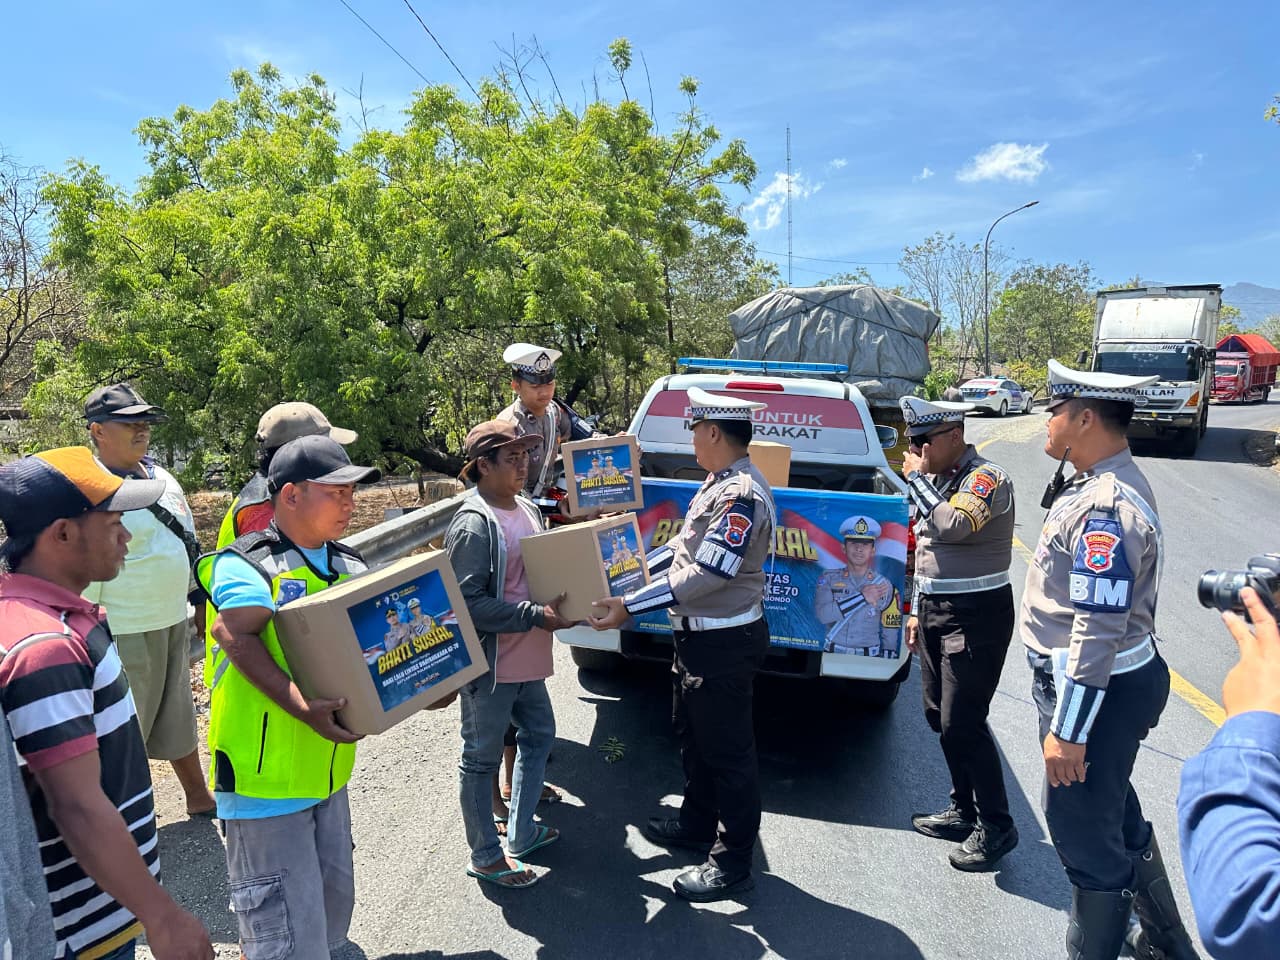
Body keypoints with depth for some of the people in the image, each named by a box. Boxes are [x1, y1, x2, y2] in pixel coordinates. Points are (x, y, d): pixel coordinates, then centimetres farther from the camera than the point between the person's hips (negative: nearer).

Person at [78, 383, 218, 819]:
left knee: (177, 716, 21)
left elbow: (187, 540, 17)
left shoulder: (159, 474, 7)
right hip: (126, 632, -8)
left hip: (173, 621, 8)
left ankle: (199, 797, 37)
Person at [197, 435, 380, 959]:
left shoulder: (350, 565, 7)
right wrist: (301, 707, -39)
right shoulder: (248, 566, -15)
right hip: (266, 778, -8)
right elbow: (237, 637, -29)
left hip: (326, 773, 8)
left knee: (332, 909, 22)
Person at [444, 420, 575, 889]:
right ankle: (486, 857, 27)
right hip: (489, 664, -9)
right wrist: (536, 615, -25)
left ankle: (522, 833, 41)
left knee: (539, 735, 22)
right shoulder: (473, 525, -21)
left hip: (526, 659, 9)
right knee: (482, 758, 9)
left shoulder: (527, 509, 6)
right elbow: (468, 603, -24)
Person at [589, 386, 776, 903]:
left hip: (725, 642, -10)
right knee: (693, 736, 24)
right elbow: (684, 548, 17)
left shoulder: (742, 495, -24)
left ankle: (732, 864, 18)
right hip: (699, 635, 10)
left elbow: (709, 573, -28)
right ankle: (697, 823, 43)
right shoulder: (718, 483, 8)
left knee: (727, 751, 3)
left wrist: (630, 607, -27)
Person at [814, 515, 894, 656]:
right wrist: (862, 597, -14)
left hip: (868, 659, -2)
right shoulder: (828, 578, 1)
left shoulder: (884, 585, 4)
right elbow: (823, 614, -15)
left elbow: (889, 631, 11)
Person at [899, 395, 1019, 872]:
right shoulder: (935, 479, 11)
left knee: (962, 723, -7)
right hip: (937, 612, 9)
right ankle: (964, 810, 30)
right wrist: (918, 611, 19)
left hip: (977, 615, -9)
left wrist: (917, 478, -21)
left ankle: (997, 826, 10)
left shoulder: (987, 478, -16)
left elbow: (953, 526, -34)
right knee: (940, 716, 14)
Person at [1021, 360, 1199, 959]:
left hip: (1097, 690, -11)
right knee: (1117, 818, 24)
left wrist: (1067, 731, -23)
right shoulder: (1106, 484, 7)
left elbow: (1099, 630, -27)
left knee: (1084, 835, 4)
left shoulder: (1105, 506, -25)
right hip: (1113, 681, 11)